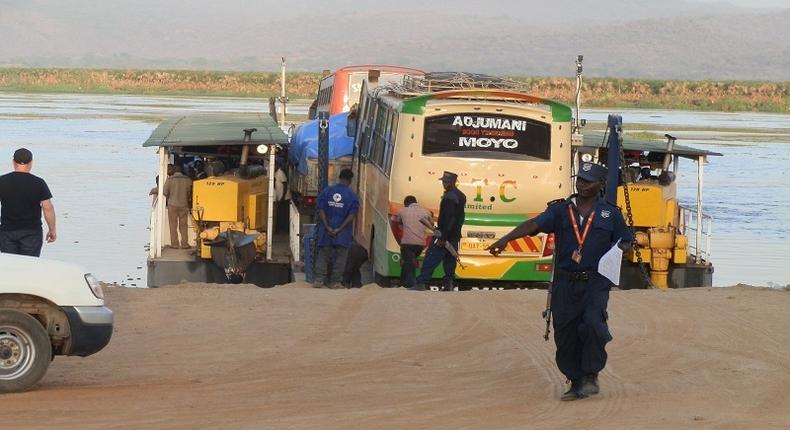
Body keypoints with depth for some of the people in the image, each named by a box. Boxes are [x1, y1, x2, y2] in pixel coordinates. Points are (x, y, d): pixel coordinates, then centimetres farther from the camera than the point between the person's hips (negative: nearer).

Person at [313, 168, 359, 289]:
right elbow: (351, 215, -12)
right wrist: (340, 229, -15)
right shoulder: (352, 195, -4)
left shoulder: (326, 191, 2)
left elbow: (321, 211, -5)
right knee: (340, 257, 7)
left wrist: (327, 227, -11)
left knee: (323, 255, 9)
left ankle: (319, 280, -1)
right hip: (343, 234, -2)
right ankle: (335, 282, 6)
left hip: (326, 230, 2)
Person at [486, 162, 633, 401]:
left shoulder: (610, 213, 9)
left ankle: (591, 375, -7)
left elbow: (625, 241, 17)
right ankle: (576, 382, 13)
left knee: (593, 322, -24)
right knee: (565, 334, 0)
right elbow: (534, 224, -6)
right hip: (565, 282, 2)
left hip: (596, 281, -2)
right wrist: (506, 239, -22)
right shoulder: (561, 210, 8)